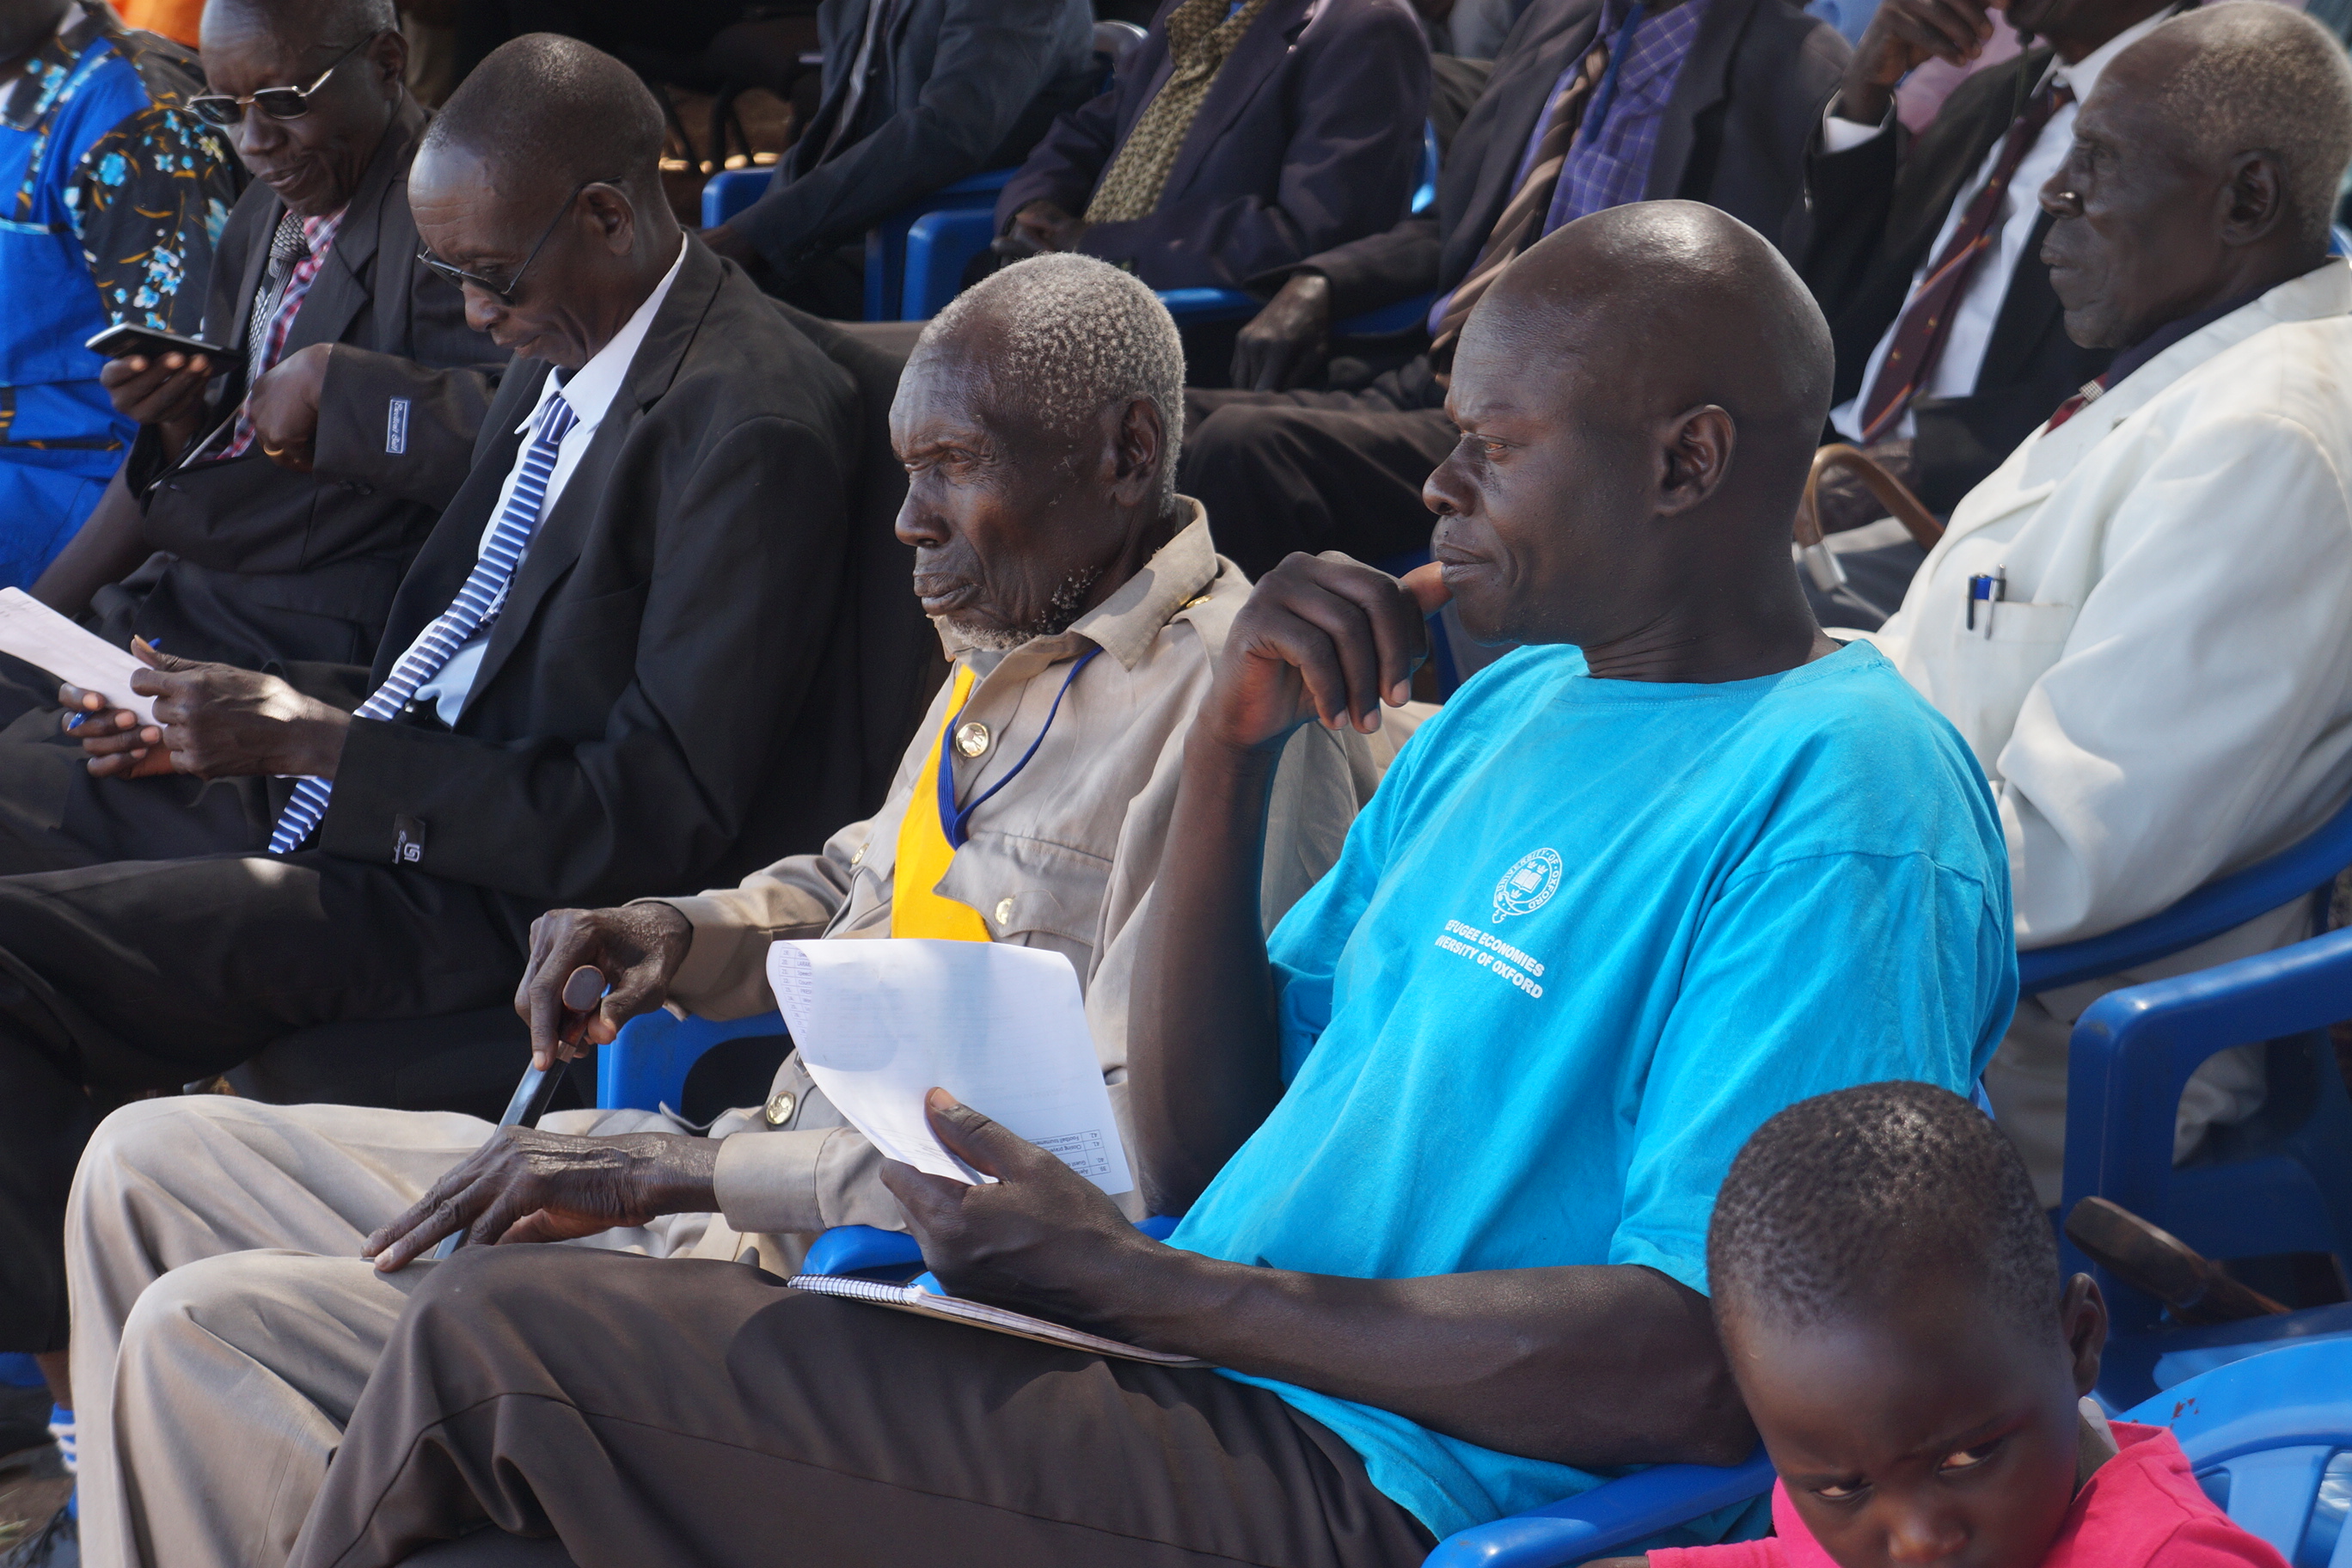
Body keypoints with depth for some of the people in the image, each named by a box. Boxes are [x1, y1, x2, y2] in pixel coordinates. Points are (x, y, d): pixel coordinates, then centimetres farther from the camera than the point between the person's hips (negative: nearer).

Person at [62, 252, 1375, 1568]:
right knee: (154, 1163, 10)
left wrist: (677, 1173, -22)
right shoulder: (1009, 642, 13)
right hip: (752, 1182, 10)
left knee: (204, 1334, -17)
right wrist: (688, 938, 7)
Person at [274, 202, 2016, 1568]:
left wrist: (1138, 1284, -18)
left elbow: (1712, 1370, -22)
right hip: (1205, 1376, 9)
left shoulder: (1840, 801, -12)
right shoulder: (1513, 706, 17)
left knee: (501, 1346, -15)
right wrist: (1230, 753, 0)